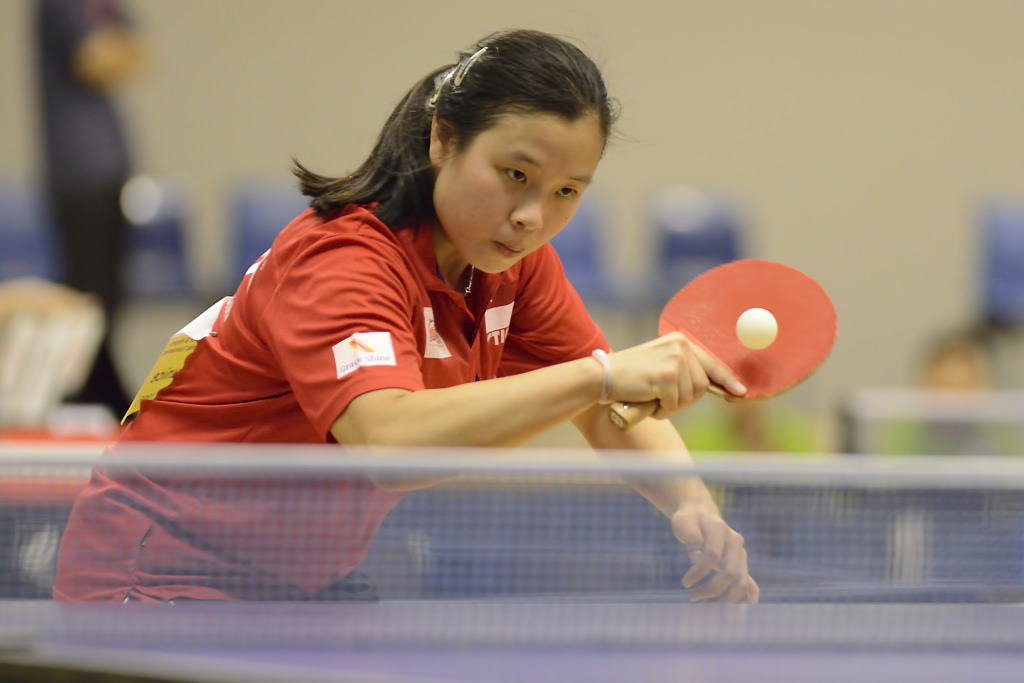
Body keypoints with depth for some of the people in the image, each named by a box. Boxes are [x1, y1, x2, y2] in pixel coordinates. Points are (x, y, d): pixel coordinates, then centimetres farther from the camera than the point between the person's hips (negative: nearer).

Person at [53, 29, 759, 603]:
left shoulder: (514, 262, -1)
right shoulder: (338, 259, -27)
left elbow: (615, 416, 3)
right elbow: (391, 437, -45)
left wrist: (694, 511, -18)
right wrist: (600, 372, -51)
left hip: (314, 583, 8)